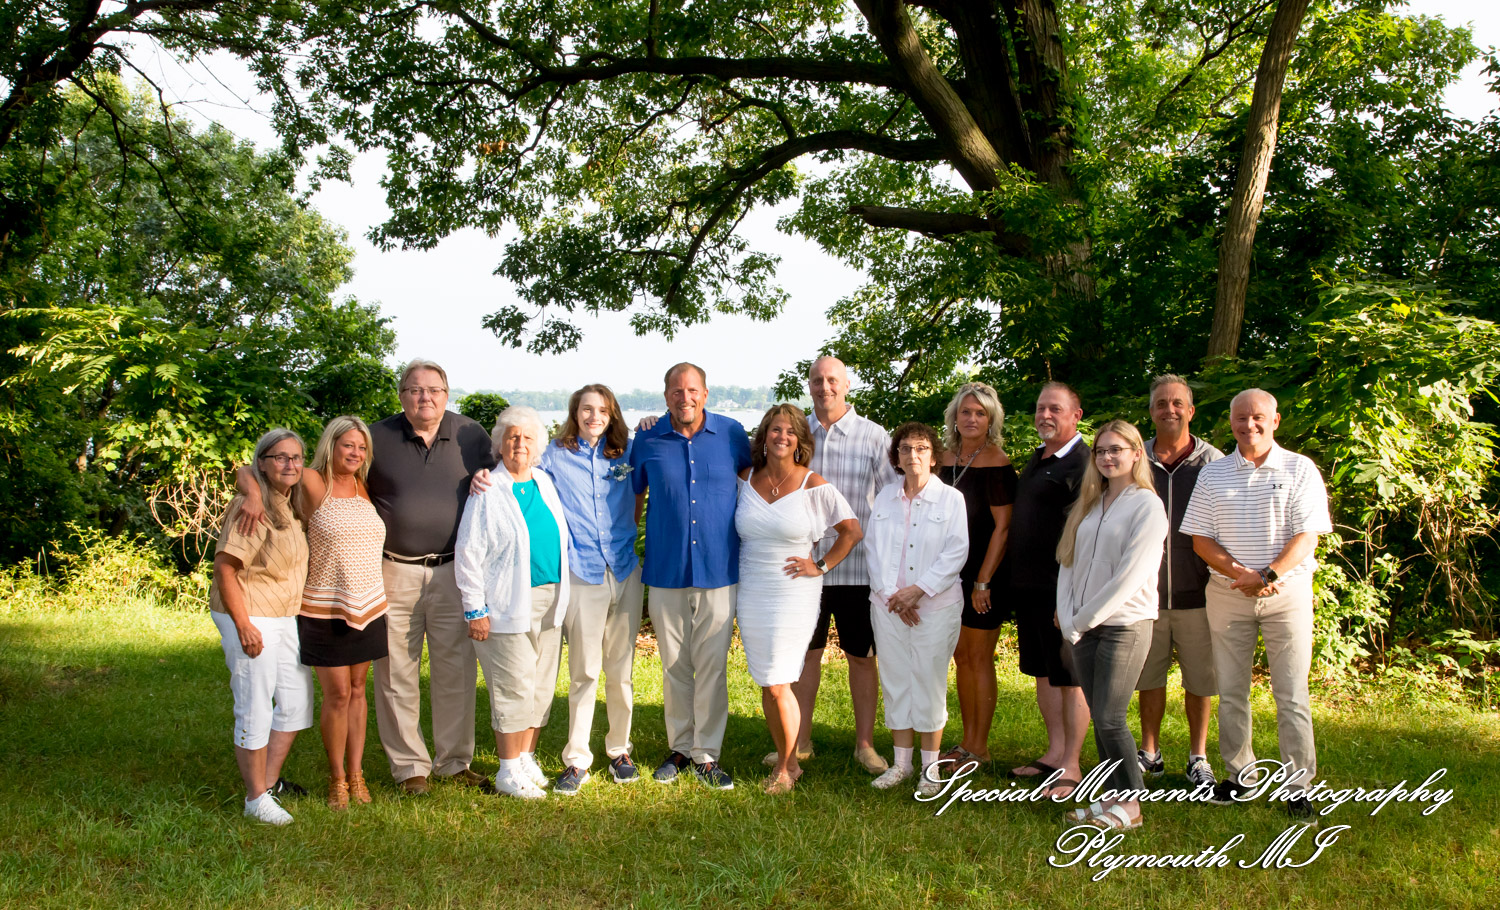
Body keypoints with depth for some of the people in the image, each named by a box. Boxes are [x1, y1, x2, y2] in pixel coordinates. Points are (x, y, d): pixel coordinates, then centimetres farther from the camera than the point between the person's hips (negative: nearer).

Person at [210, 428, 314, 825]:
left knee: (297, 702, 13)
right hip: (251, 617, -9)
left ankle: (269, 783, 26)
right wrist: (243, 625, -23)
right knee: (255, 708, -2)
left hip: (287, 617, 9)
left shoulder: (293, 505, 11)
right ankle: (256, 799, 11)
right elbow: (224, 566, -20)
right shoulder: (252, 507, -16)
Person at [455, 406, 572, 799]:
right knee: (514, 688, -4)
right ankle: (508, 773, 8)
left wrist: (561, 597, 14)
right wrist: (475, 608, -11)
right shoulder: (487, 490, -6)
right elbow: (468, 553, -7)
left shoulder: (545, 483, 11)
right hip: (509, 605, -6)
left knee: (541, 686, 10)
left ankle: (527, 760, 23)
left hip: (550, 602, 6)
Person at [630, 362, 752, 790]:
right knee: (674, 666, 10)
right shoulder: (647, 441, 0)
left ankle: (706, 754, 14)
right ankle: (680, 748, 24)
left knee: (713, 665, 2)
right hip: (665, 571, 1)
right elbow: (632, 497, 13)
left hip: (718, 569, -1)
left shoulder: (732, 434, 0)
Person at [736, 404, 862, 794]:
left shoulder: (815, 487, -6)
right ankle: (784, 758, 25)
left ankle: (787, 766, 15)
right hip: (751, 593, 4)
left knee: (777, 685, -5)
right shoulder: (745, 480, 4)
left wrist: (821, 566, -2)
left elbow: (852, 531, 1)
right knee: (766, 685, 9)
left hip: (794, 594, -4)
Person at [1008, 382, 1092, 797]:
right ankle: (1055, 752, 27)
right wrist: (1014, 579, 19)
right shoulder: (1036, 459, 16)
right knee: (1043, 672, 16)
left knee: (1070, 677, 0)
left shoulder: (1081, 464, -12)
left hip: (1061, 587, -9)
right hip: (1027, 585, 9)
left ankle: (1071, 766, 9)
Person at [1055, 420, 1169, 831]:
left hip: (1125, 624, -6)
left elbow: (1130, 576, -14)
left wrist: (1083, 619, -11)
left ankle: (1130, 805, 7)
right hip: (1083, 627, 6)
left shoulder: (1147, 506, -7)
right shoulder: (1087, 505, 13)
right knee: (1099, 717, 8)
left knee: (1109, 718, -6)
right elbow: (1068, 561, 10)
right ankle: (1111, 796, 18)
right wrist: (1068, 619, -2)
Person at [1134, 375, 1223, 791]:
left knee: (1200, 679, 7)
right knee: (1149, 676, 11)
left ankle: (1198, 758, 24)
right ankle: (1150, 753, 27)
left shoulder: (1212, 461, 1)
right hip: (1145, 591, 1)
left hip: (1196, 591, -1)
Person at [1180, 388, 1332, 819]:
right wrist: (1239, 573, -13)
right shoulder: (1212, 473, 7)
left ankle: (1298, 785, 8)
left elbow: (1307, 536, -7)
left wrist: (1267, 576, -19)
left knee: (1291, 693, -1)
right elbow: (1201, 540, 3)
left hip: (1287, 591, -2)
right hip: (1227, 592, 3)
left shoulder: (1300, 469, 1)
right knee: (1230, 690, 9)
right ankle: (1237, 773, 23)